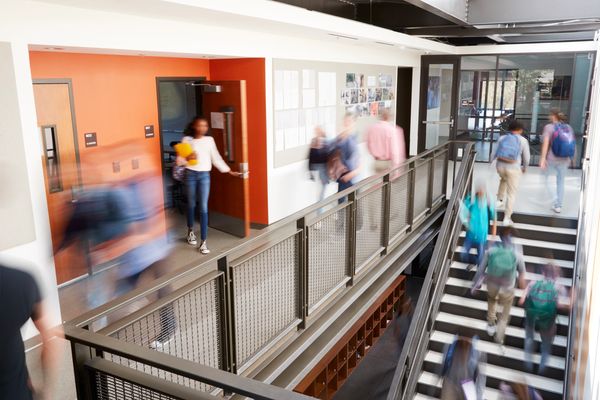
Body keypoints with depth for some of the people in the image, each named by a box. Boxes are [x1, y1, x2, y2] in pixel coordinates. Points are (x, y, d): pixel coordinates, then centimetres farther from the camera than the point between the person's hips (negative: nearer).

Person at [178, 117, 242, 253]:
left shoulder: (209, 140, 3)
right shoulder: (187, 140, -3)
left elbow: (216, 158, 8)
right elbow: (179, 160, -4)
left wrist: (229, 171, 7)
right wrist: (188, 158, -25)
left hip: (204, 175, 1)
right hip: (190, 174, 0)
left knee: (204, 208, -5)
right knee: (191, 205, 14)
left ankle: (203, 242, -2)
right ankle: (190, 231, 39)